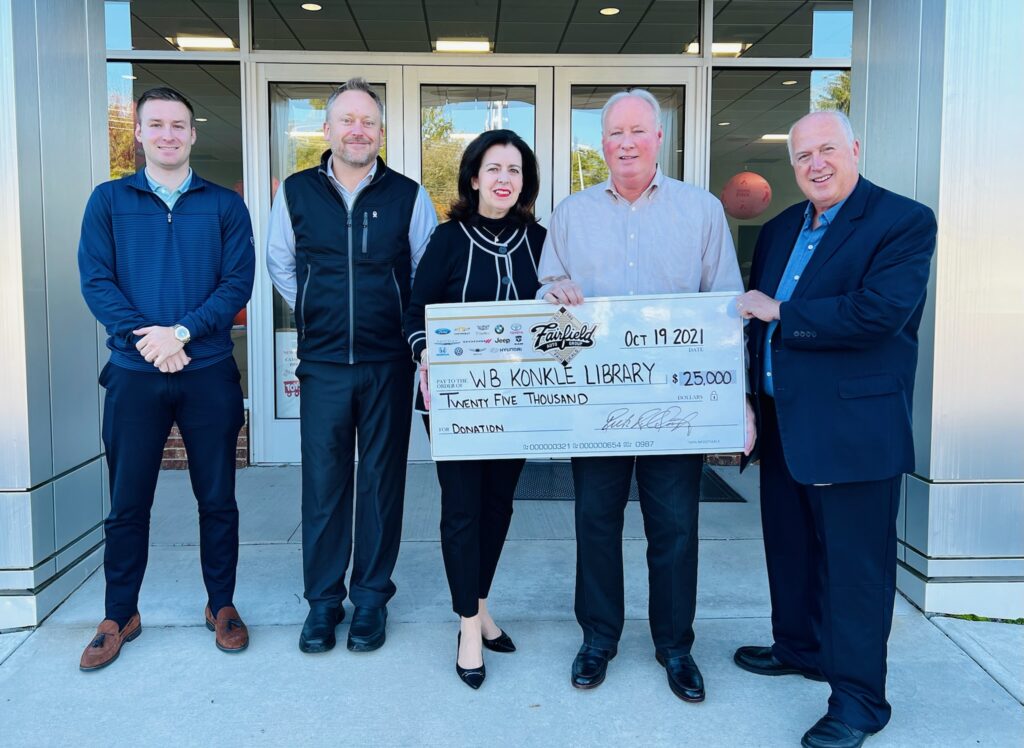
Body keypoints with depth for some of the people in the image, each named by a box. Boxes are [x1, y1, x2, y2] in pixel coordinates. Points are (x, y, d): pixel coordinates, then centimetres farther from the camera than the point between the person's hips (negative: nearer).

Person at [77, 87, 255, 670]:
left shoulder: (225, 205, 5)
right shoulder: (109, 201, 7)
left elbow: (238, 283, -3)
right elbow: (96, 280, -1)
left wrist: (183, 332, -16)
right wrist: (144, 337, -15)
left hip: (209, 374, 0)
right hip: (134, 374, 1)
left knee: (217, 498, 8)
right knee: (127, 502, 8)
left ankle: (222, 605, 24)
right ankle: (120, 616, 24)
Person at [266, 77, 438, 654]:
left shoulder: (409, 196, 0)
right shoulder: (296, 193, 5)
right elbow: (279, 263, 19)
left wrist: (405, 327, 3)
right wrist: (314, 313, 12)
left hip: (389, 363, -1)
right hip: (323, 362, 1)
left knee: (382, 481, 7)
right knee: (323, 482, 5)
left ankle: (372, 597, 21)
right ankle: (323, 600, 19)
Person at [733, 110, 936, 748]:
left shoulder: (904, 222, -10)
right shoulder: (779, 230, 13)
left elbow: (879, 313, -24)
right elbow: (756, 311, 14)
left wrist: (779, 313, -16)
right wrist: (750, 407, 2)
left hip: (853, 426, -7)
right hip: (782, 422, 8)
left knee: (855, 563, 2)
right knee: (791, 545, 20)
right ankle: (800, 648, 40)